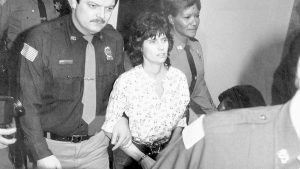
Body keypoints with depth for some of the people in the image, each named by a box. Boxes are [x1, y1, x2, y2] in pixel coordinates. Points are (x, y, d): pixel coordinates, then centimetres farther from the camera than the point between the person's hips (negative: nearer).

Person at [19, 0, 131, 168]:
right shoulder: (41, 38, -18)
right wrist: (41, 153, -15)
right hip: (52, 145, -3)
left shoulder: (114, 39, -5)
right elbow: (27, 102, -15)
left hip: (96, 143, 4)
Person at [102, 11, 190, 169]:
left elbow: (180, 121, 7)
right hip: (132, 155, -3)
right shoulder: (126, 81, -14)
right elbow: (110, 128, -9)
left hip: (167, 153, 3)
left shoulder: (179, 77, -3)